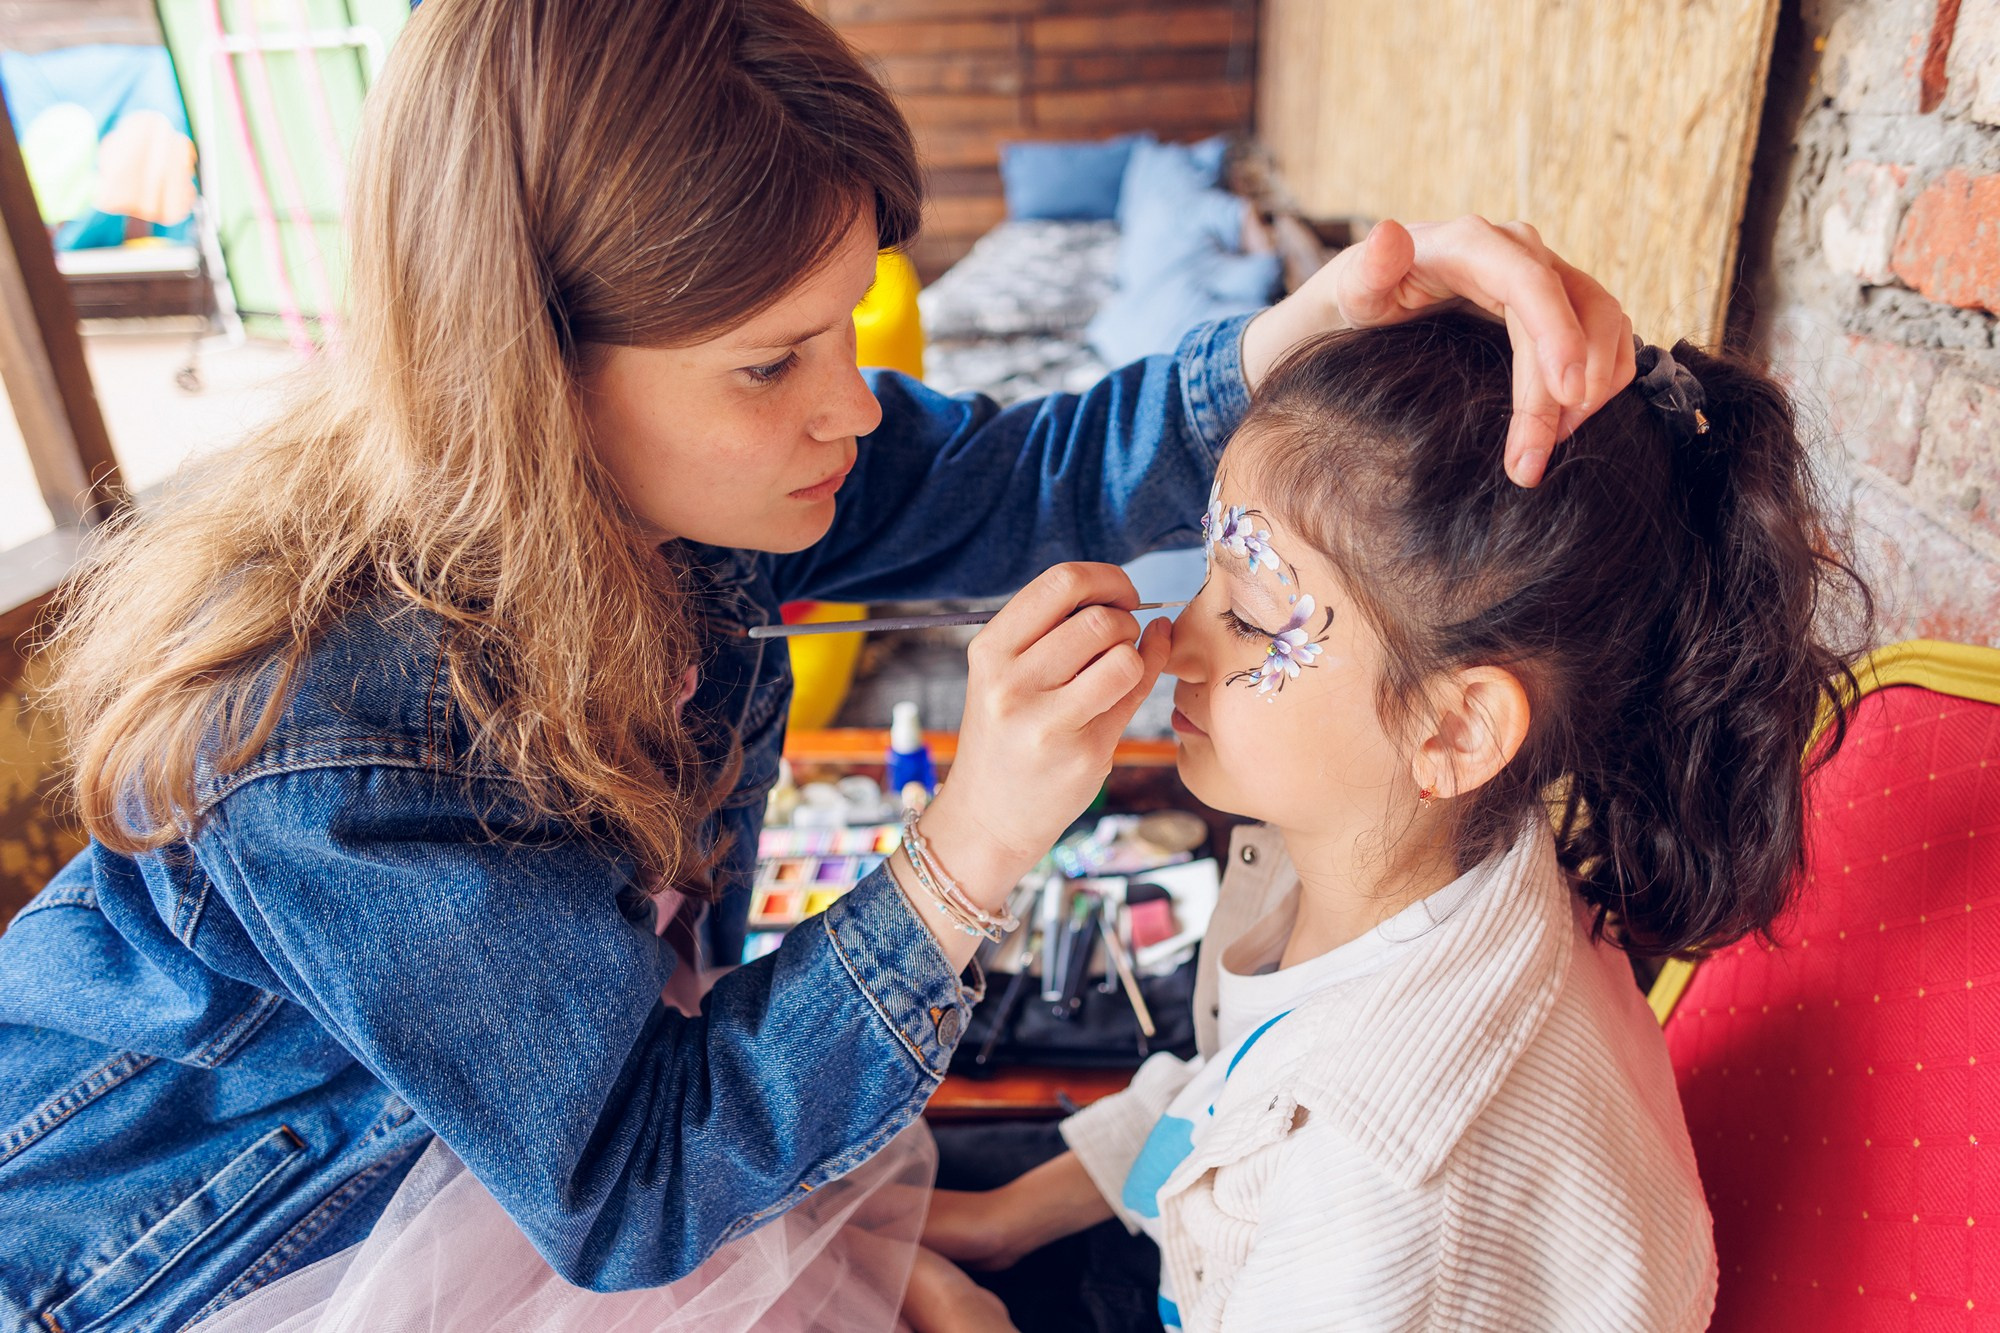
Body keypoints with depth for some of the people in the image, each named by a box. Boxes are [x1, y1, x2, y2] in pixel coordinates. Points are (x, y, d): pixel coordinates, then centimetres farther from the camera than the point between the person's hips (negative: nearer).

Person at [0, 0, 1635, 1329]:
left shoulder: (659, 465, -22)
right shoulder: (327, 746, -39)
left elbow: (1021, 478, -17)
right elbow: (624, 1193, -32)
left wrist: (1310, 331, -35)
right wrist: (974, 843, -44)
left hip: (558, 1057, 5)